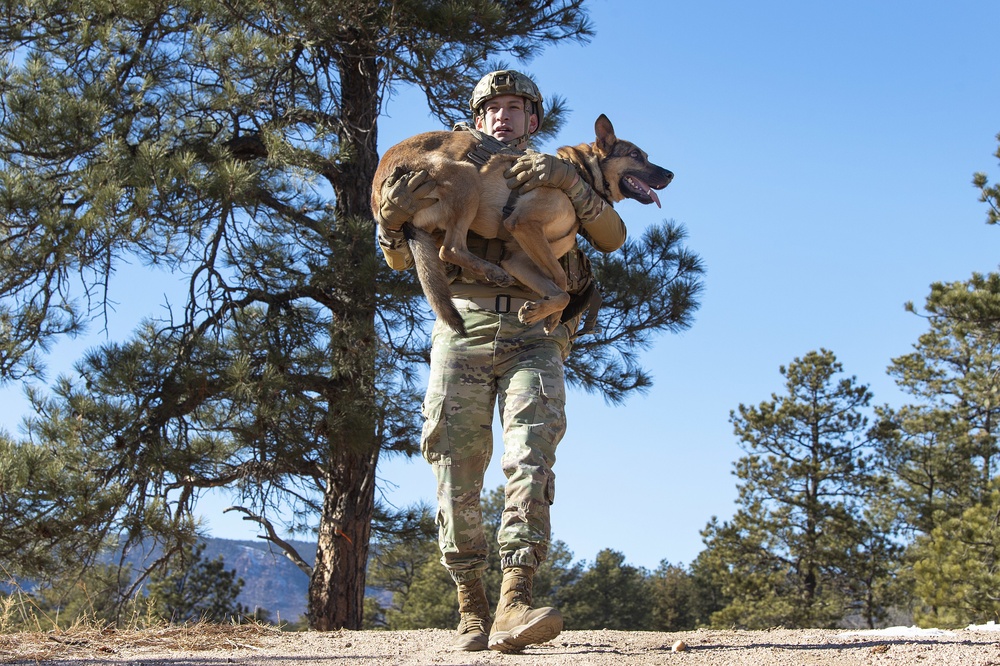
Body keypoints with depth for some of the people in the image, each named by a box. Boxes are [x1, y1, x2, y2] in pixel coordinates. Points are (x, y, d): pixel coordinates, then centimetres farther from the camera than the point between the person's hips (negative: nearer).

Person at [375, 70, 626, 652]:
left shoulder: (558, 184, 21)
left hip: (534, 336, -1)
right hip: (463, 331, 1)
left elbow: (612, 237, 3)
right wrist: (393, 215, -10)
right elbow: (401, 258, 13)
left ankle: (514, 604, -31)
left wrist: (567, 179, -13)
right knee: (458, 470, -6)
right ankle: (472, 610, 1)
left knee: (531, 456, -21)